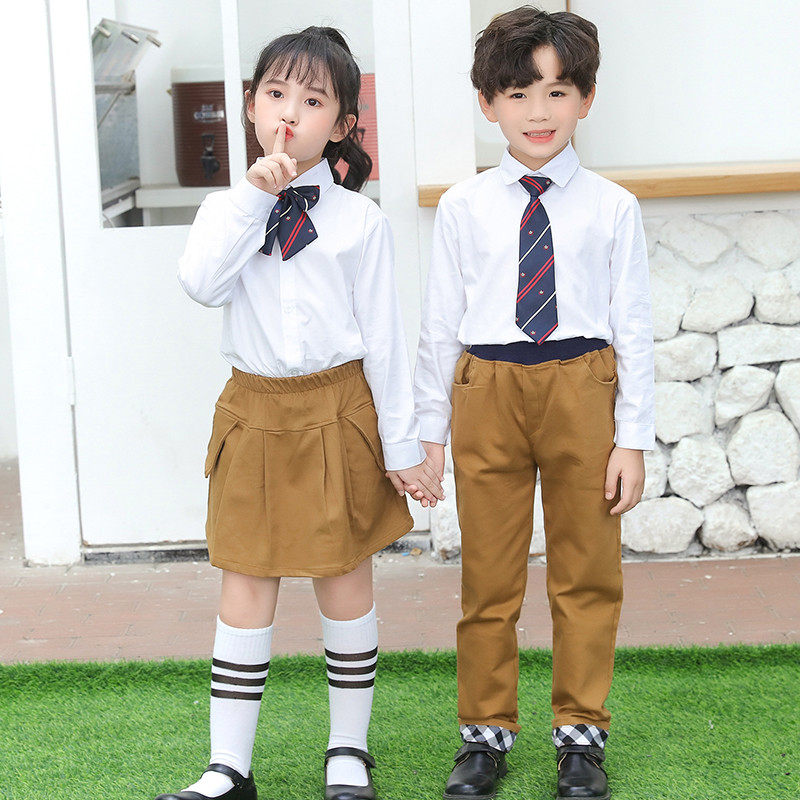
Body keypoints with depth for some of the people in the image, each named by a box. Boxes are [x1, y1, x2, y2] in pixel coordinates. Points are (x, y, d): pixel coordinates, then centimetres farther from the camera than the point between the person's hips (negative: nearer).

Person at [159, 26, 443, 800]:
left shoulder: (359, 219, -3)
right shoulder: (228, 207, 3)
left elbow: (383, 334, -1)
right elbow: (200, 283, -17)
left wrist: (402, 445, -1)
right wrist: (253, 196, -19)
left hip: (337, 410, -1)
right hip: (255, 409, 2)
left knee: (344, 581, 8)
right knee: (245, 585, 4)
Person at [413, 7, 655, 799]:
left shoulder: (611, 207, -1)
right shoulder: (463, 207, 1)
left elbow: (633, 325, -1)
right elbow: (439, 323, 4)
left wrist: (633, 437, -4)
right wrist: (428, 430, 4)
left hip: (582, 390, 0)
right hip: (488, 390, 1)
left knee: (586, 575, 9)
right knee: (488, 577, 9)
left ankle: (580, 734, 22)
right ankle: (486, 733, 23)